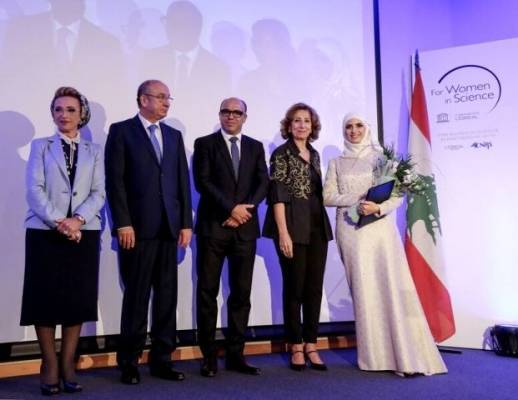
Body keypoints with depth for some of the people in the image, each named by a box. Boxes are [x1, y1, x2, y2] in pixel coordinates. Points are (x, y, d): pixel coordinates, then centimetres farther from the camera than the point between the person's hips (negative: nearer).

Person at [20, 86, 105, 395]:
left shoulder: (94, 150, 13)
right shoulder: (41, 146, 10)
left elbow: (99, 193, 3)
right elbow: (34, 189, -2)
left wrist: (77, 219, -14)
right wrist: (58, 222, -15)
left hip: (84, 233, 1)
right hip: (45, 232, -1)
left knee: (78, 298, 2)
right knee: (45, 298, 0)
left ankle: (68, 365, 13)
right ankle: (50, 365, 12)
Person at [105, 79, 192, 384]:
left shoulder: (174, 136, 16)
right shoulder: (121, 131, 2)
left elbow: (183, 181, 12)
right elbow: (115, 180, -5)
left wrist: (186, 223, 5)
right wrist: (123, 223, -13)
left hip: (169, 228, 5)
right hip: (137, 227, -4)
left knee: (167, 296, 7)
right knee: (136, 297, 3)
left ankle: (162, 359, 18)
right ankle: (129, 362, 16)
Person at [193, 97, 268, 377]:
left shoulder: (255, 147, 15)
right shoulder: (205, 144, 5)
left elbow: (263, 183, 6)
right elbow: (203, 182, -6)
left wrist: (245, 209, -10)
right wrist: (231, 208, -14)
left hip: (245, 228, 3)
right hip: (213, 226, -3)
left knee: (241, 293, 5)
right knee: (208, 291, 1)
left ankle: (235, 355, 14)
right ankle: (209, 357, 10)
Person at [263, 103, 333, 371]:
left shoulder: (314, 154, 15)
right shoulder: (281, 154, -3)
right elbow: (278, 196, -11)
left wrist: (324, 226, 12)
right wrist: (283, 233, -19)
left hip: (317, 227, 6)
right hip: (293, 227, -6)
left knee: (315, 287, 7)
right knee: (294, 287, 1)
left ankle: (311, 345, 17)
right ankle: (296, 346, 14)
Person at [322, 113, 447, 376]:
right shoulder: (336, 163, 12)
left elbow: (398, 195, 2)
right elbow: (328, 197, 2)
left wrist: (378, 207, -17)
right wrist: (359, 199, -10)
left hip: (381, 228, -1)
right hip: (352, 231, 1)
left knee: (393, 287, -8)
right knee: (363, 290, -1)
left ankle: (407, 356, -5)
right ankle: (375, 355, 5)